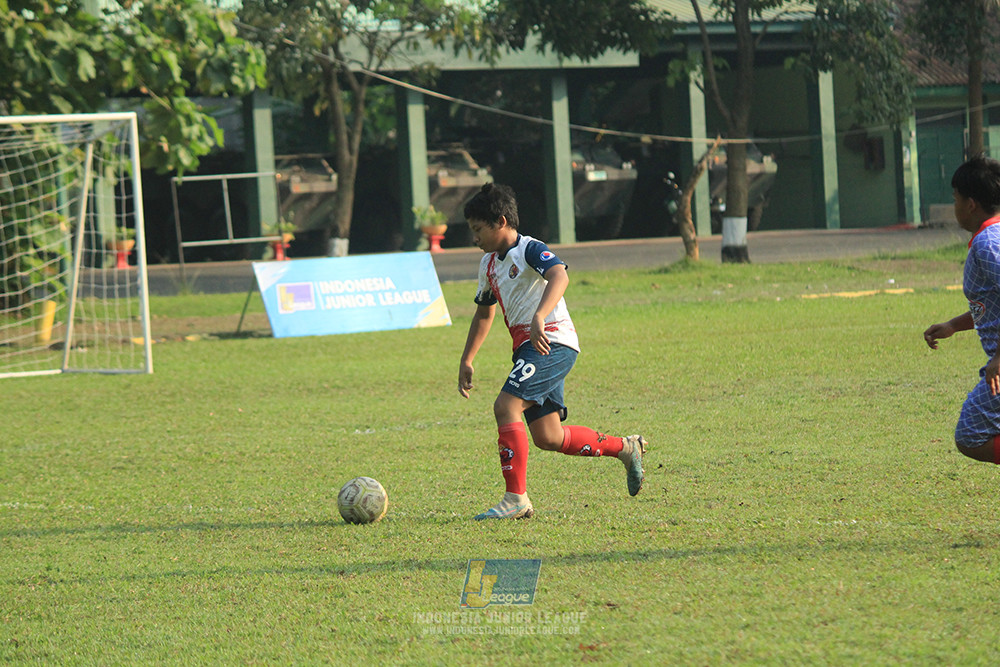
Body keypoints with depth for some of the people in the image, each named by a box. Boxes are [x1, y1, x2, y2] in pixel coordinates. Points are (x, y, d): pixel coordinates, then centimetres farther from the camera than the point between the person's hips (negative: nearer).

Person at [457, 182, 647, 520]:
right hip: (527, 347, 9)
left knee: (506, 406, -22)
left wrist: (539, 317, -46)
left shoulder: (529, 249, -10)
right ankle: (625, 447, 24)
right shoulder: (488, 263, 18)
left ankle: (516, 498, -20)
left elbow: (559, 275, -30)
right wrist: (466, 360, 27)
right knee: (548, 438, 5)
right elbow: (484, 312, 31)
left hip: (552, 342, -9)